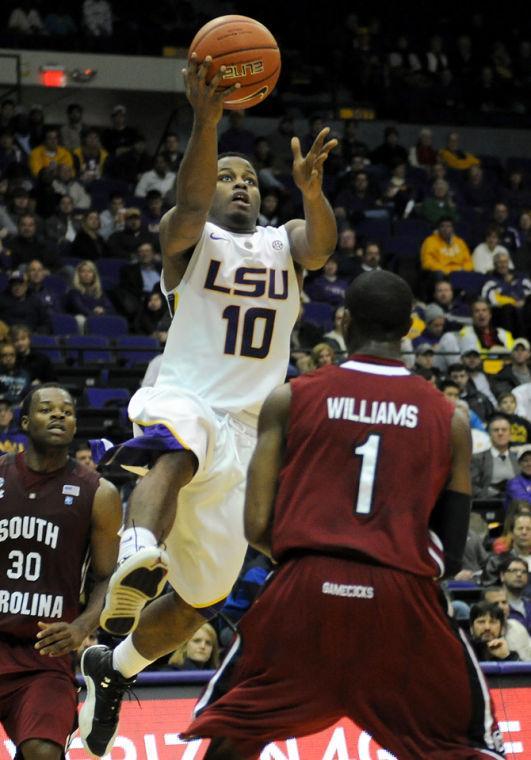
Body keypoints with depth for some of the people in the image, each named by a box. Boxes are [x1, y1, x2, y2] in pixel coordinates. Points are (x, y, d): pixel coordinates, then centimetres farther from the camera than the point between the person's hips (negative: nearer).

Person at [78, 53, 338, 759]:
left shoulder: (285, 242, 14)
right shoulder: (188, 236, 5)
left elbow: (323, 245, -11)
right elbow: (190, 203, -20)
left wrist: (312, 186, -34)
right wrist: (207, 118, -38)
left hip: (246, 430, 5)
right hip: (183, 398, -5)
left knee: (202, 598, 9)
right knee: (175, 451, -43)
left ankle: (113, 667, 34)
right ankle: (135, 565, -69)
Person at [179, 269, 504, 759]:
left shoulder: (290, 399, 7)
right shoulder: (450, 419, 9)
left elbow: (257, 527, 3)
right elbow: (451, 556, 9)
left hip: (306, 589, 0)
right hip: (403, 595, 0)